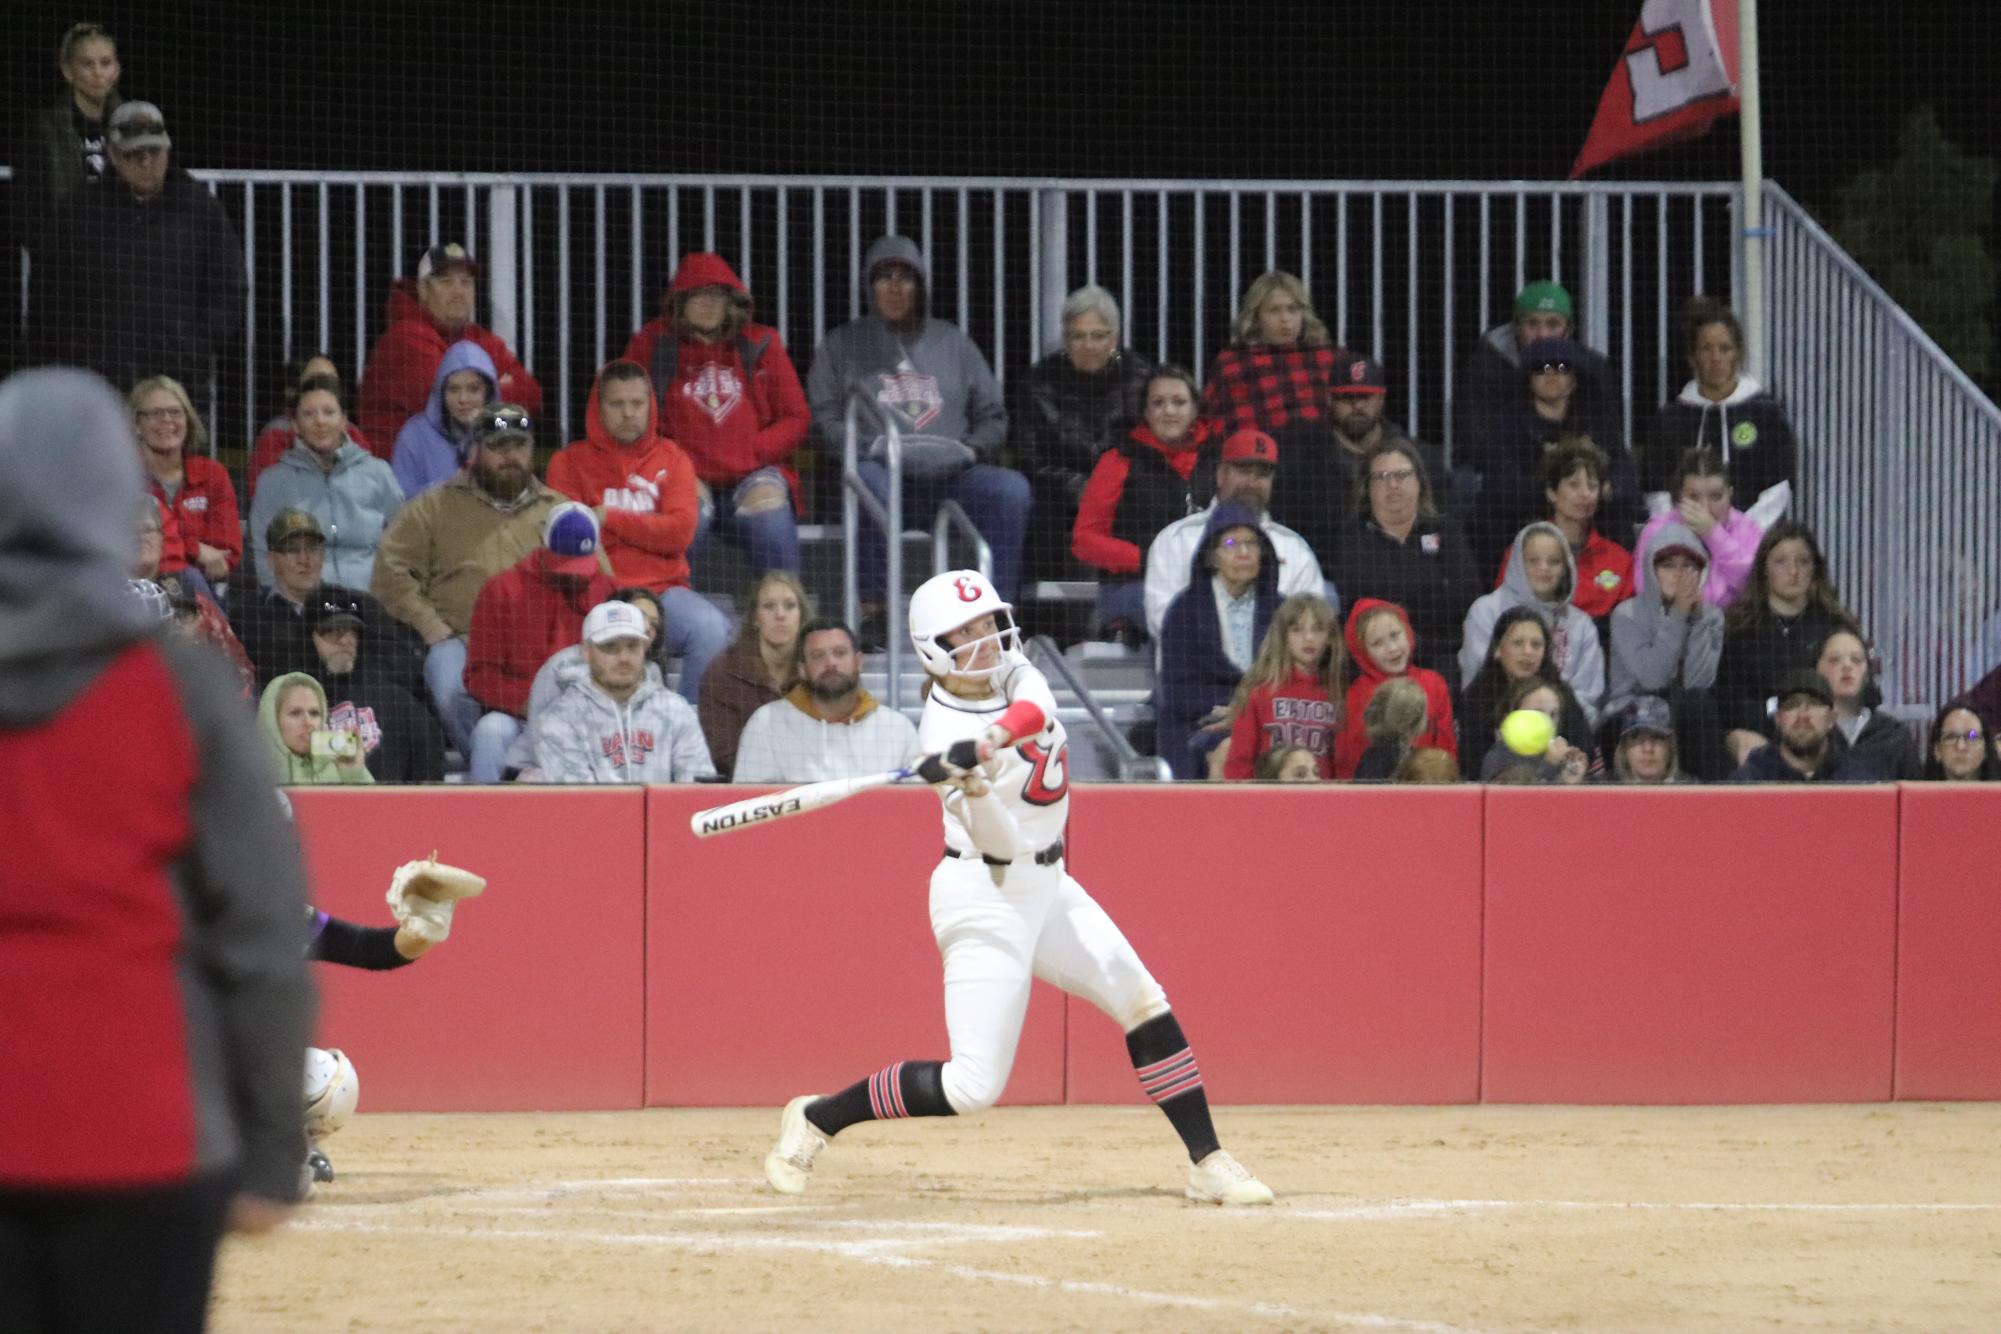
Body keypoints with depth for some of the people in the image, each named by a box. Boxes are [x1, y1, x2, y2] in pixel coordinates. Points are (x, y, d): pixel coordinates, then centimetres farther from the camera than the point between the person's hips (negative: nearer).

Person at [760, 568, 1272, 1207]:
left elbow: (1036, 712, -25)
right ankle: (814, 1119, 5)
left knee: (1145, 1005, 2)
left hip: (1046, 886, 8)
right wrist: (971, 785, -42)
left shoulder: (1014, 674, 0)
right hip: (986, 897, -8)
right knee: (974, 1087, -10)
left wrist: (987, 744, -42)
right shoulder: (944, 729, -19)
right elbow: (1002, 846, -23)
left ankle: (1208, 1165, 8)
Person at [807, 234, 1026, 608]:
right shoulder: (842, 345, 17)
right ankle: (870, 609, -34)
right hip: (883, 470, -2)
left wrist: (969, 449, -2)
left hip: (948, 478, 2)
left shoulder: (953, 344, 23)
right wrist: (876, 447, -11)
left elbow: (993, 417, 20)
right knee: (869, 479, -39)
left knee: (1011, 487, -28)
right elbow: (824, 421, 8)